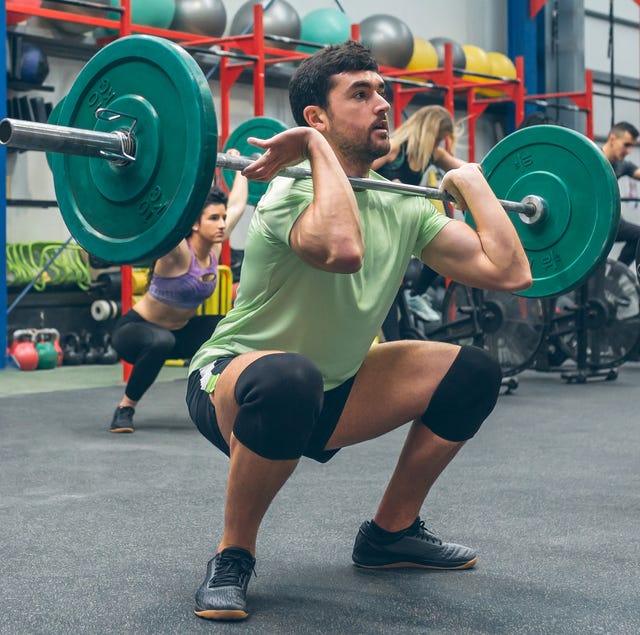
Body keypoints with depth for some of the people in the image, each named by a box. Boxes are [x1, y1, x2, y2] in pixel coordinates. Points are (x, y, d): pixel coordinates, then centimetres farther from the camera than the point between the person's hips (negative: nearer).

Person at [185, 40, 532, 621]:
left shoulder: (404, 209, -1)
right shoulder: (293, 194, -23)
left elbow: (510, 271, -7)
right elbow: (342, 248, -48)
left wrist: (471, 182, 3)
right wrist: (316, 146, -35)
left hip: (328, 393, 7)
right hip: (233, 385, -7)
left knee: (473, 372, -2)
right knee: (289, 379, -43)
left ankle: (390, 533, 13)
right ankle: (233, 557, -18)